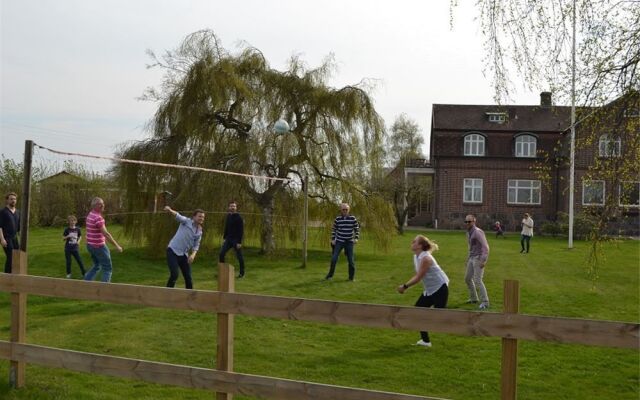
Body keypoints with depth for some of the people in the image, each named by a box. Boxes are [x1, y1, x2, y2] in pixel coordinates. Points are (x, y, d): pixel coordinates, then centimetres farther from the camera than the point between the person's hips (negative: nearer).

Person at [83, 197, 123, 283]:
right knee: (107, 268, 3)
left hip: (90, 245, 9)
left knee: (97, 266, 24)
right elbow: (105, 233, -26)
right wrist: (116, 245, -24)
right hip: (99, 246, -9)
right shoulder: (98, 218, -22)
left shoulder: (90, 215, 9)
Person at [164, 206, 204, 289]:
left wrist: (193, 254, -7)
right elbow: (178, 216, -23)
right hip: (173, 251, -6)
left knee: (188, 277, 6)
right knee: (174, 275, -17)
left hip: (183, 254, 6)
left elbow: (196, 245, 14)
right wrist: (170, 210, -44)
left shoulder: (199, 232, 10)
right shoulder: (187, 221, -6)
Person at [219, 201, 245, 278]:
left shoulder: (239, 217, -10)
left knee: (239, 256, 3)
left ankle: (242, 273, 17)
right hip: (228, 239, 6)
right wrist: (224, 237, 13)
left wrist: (239, 242, -18)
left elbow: (241, 230, -14)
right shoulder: (228, 216, 9)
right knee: (221, 254, -5)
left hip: (236, 240, -6)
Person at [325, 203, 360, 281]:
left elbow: (357, 229, 3)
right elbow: (334, 229, 7)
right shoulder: (337, 219, -2)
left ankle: (351, 277, 13)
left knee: (350, 260, -1)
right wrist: (333, 239, 0)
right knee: (334, 259, -7)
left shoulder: (353, 218, -4)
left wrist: (356, 238, -9)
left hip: (349, 242, 0)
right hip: (339, 241, 0)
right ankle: (330, 275, 8)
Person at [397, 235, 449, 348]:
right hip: (429, 290, 10)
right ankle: (425, 340, 16)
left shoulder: (425, 258, -23)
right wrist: (405, 286, 2)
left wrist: (405, 286, -17)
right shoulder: (416, 257, 6)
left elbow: (419, 277, -22)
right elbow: (417, 275, 11)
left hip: (440, 288, -10)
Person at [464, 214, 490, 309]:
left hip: (479, 259, -10)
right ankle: (473, 298, 31)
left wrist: (483, 260, -29)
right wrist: (468, 258, 23)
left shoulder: (478, 232, -19)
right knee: (468, 278, 17)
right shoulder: (469, 232, 11)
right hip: (472, 258, 10)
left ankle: (485, 302, -8)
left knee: (477, 280, -16)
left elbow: (485, 246, -24)